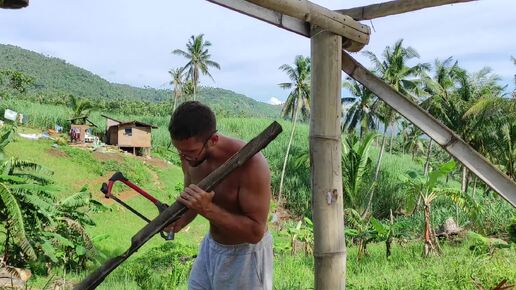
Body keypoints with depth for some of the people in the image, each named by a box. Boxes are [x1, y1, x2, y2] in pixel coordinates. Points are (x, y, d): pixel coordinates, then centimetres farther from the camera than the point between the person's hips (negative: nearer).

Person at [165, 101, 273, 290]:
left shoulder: (251, 164, -30)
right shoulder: (190, 156, -9)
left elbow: (255, 232, -27)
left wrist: (208, 210, -37)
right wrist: (180, 220, -14)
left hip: (245, 255, -6)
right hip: (211, 246, 6)